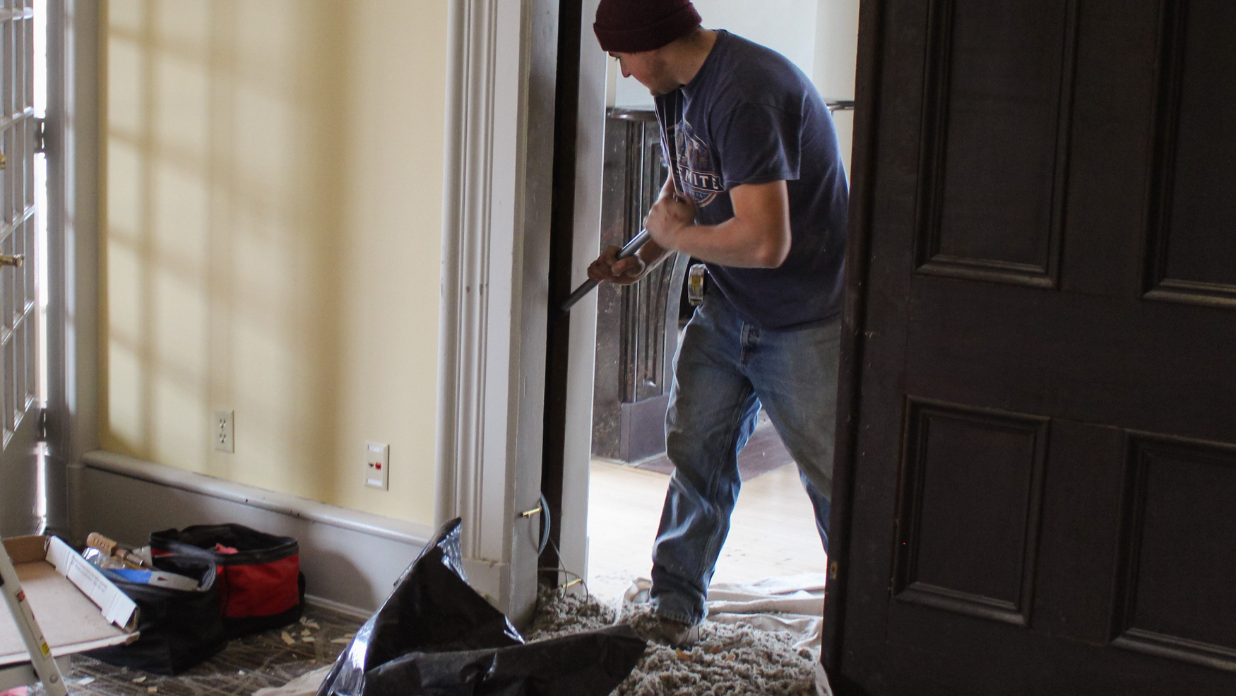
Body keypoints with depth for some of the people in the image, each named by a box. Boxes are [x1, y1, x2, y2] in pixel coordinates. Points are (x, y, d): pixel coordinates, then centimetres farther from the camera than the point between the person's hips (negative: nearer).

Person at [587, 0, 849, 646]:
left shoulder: (745, 95, -28)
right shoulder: (678, 88, 4)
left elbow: (765, 242, -34)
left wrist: (676, 234, -15)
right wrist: (642, 260, 7)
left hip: (806, 322, -9)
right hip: (727, 309, 9)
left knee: (836, 481, -4)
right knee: (695, 452, 8)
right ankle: (676, 606, 20)